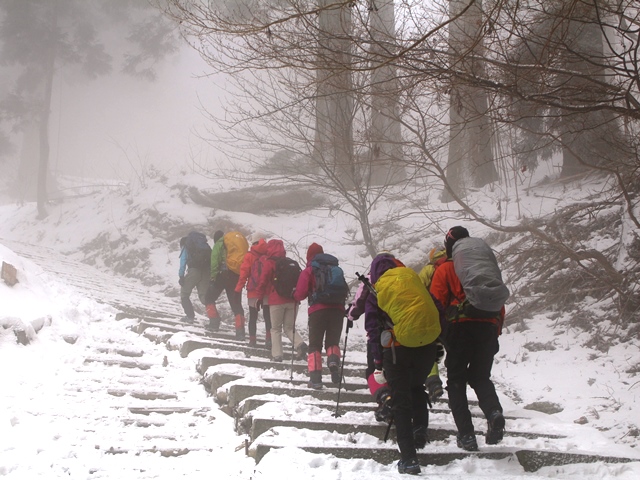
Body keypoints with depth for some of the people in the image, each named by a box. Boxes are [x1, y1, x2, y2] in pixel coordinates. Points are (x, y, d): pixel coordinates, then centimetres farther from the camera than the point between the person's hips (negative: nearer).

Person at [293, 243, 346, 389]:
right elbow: (345, 290, 15)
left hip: (318, 310, -3)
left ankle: (315, 378, -2)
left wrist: (294, 295, 17)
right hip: (337, 309, 3)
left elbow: (301, 293, -4)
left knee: (315, 345, 9)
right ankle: (333, 361, -16)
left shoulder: (308, 271, 3)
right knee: (333, 341, 16)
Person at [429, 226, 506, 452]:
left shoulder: (444, 269, 5)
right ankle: (494, 411, -14)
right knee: (480, 376, 17)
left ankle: (466, 434, -2)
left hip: (459, 327, -3)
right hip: (488, 327, 3)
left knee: (456, 380, 7)